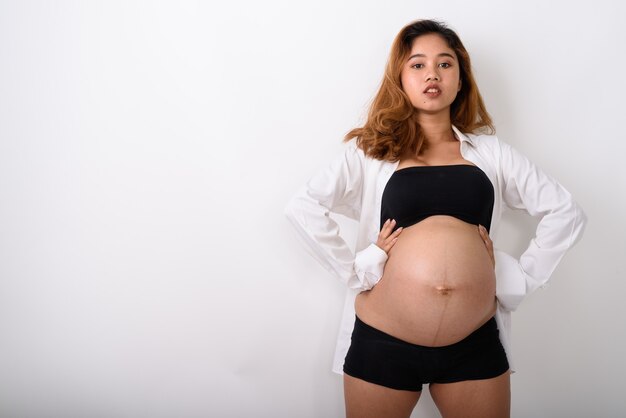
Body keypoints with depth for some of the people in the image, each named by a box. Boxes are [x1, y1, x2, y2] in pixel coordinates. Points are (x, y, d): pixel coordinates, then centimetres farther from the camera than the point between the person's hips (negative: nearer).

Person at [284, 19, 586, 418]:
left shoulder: (490, 150, 8)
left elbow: (566, 212, 9)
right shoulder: (372, 150, 2)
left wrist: (520, 278, 2)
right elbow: (303, 208, -8)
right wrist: (356, 270, -11)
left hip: (476, 344, 2)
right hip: (382, 342, -1)